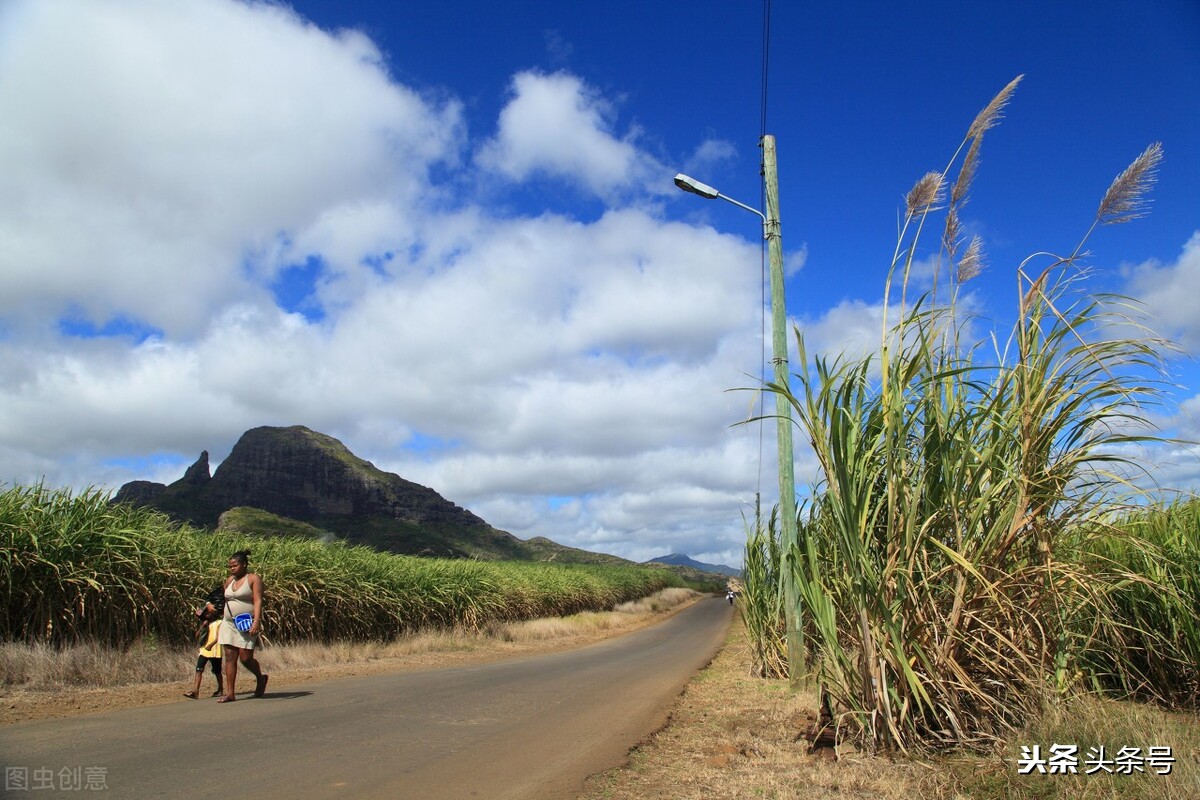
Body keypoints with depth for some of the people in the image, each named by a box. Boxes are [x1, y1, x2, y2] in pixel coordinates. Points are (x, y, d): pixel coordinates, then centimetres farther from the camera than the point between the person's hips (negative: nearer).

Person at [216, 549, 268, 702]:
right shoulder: (230, 580, 14)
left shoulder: (253, 579, -6)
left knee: (246, 658, -7)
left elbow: (258, 601, -14)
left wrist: (256, 622, -24)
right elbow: (225, 601, 21)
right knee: (229, 658, 0)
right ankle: (230, 693, 3)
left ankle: (260, 678, 21)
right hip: (229, 624, 6)